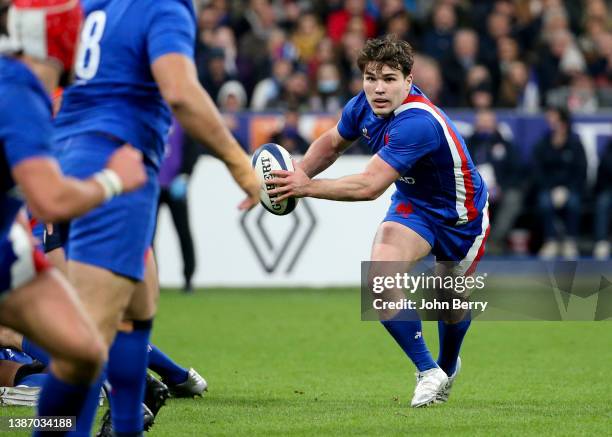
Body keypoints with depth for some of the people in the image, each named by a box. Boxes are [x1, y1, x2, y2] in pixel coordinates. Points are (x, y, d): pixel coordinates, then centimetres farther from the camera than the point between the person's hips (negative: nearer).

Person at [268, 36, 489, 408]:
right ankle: (428, 372, -9)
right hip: (412, 205, 5)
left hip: (459, 215, -5)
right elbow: (331, 143, 7)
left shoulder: (418, 123, -38)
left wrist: (307, 186, -38)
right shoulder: (364, 106, -14)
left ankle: (447, 366, 48)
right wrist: (296, 176, -10)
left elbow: (370, 186, -42)